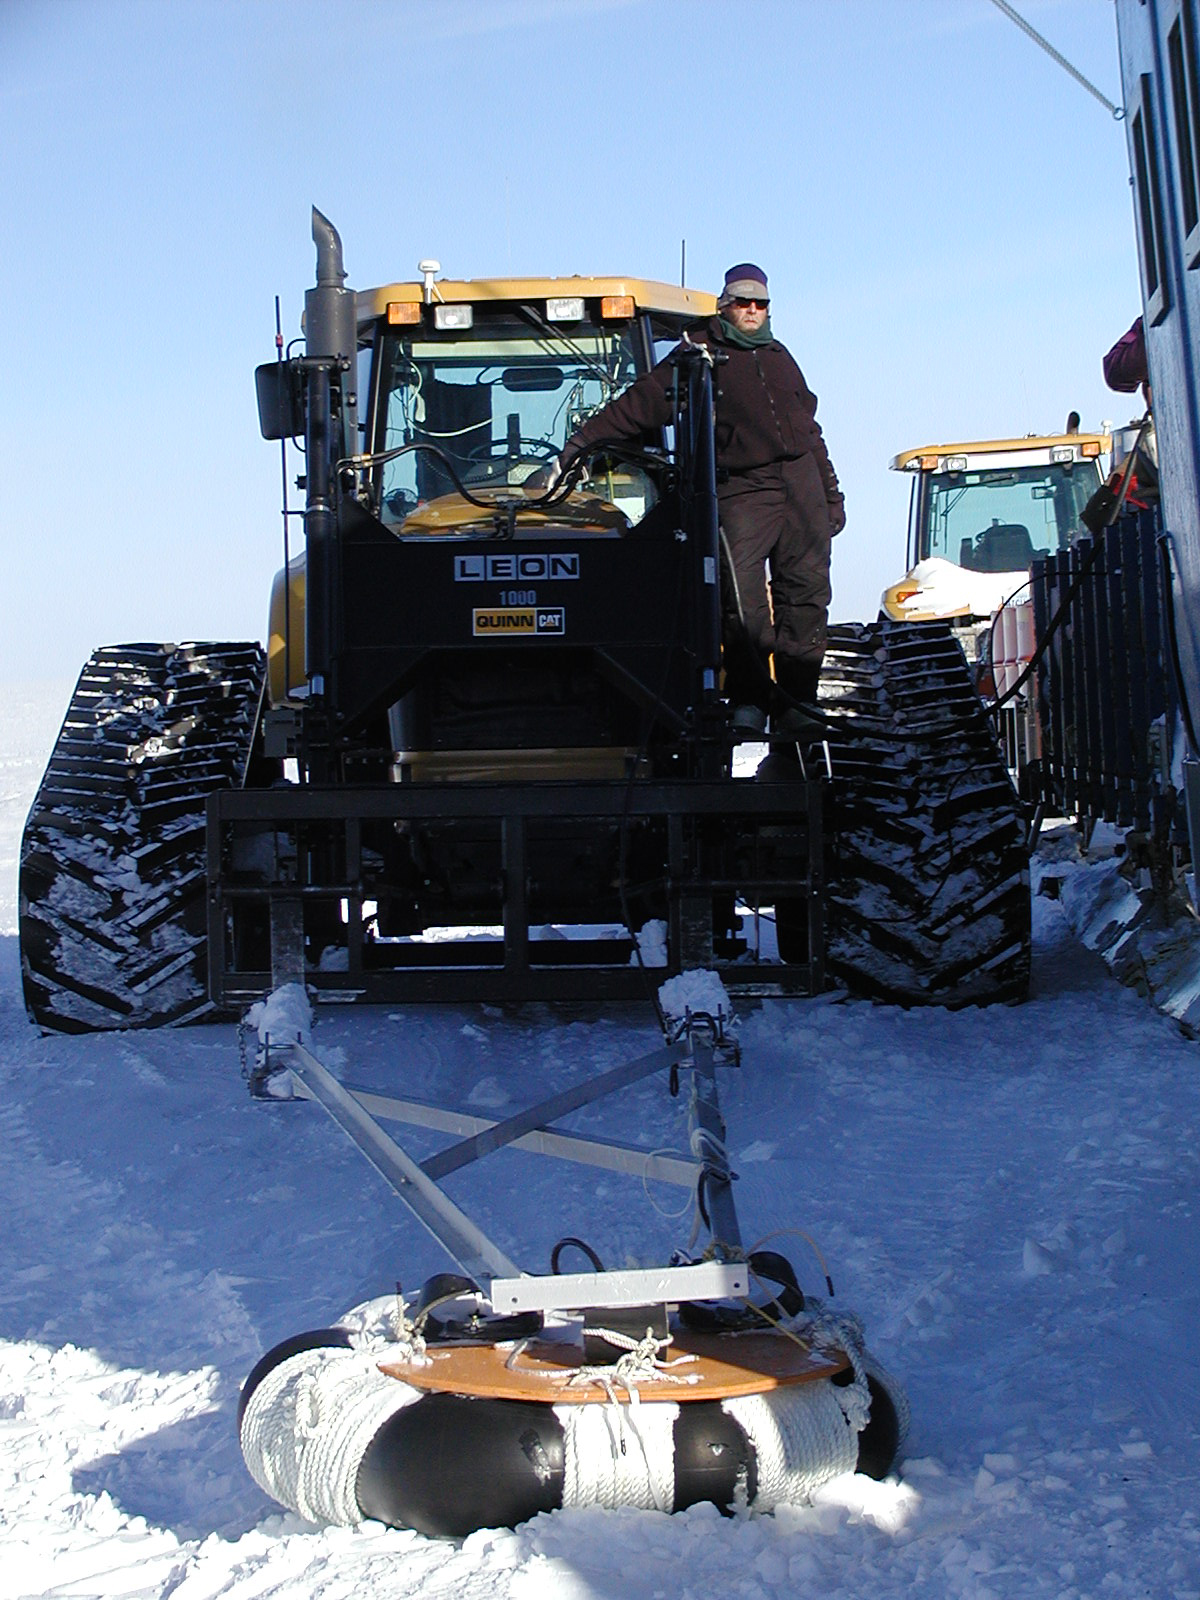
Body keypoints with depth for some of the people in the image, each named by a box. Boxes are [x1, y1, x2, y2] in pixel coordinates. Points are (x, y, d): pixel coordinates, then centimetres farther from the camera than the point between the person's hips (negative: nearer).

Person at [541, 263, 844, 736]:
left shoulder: (779, 357, 21)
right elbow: (638, 405, 1)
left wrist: (831, 493, 24)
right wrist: (579, 443, -6)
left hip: (801, 485, 5)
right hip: (742, 489, -5)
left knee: (805, 599, 0)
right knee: (742, 600, -15)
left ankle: (796, 707, 5)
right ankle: (748, 703, -5)